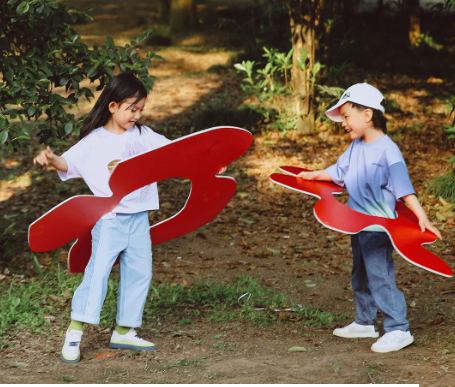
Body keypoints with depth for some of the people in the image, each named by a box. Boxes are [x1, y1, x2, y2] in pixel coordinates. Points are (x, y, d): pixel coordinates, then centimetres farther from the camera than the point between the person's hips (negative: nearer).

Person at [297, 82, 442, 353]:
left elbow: (404, 188, -21)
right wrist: (314, 175, 15)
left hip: (379, 227, -9)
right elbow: (339, 172, 22)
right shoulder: (356, 147, 7)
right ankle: (366, 322, 33)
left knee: (380, 277, -10)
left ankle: (399, 330, -5)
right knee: (361, 277, 19)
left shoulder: (388, 150, -17)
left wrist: (422, 218, -26)